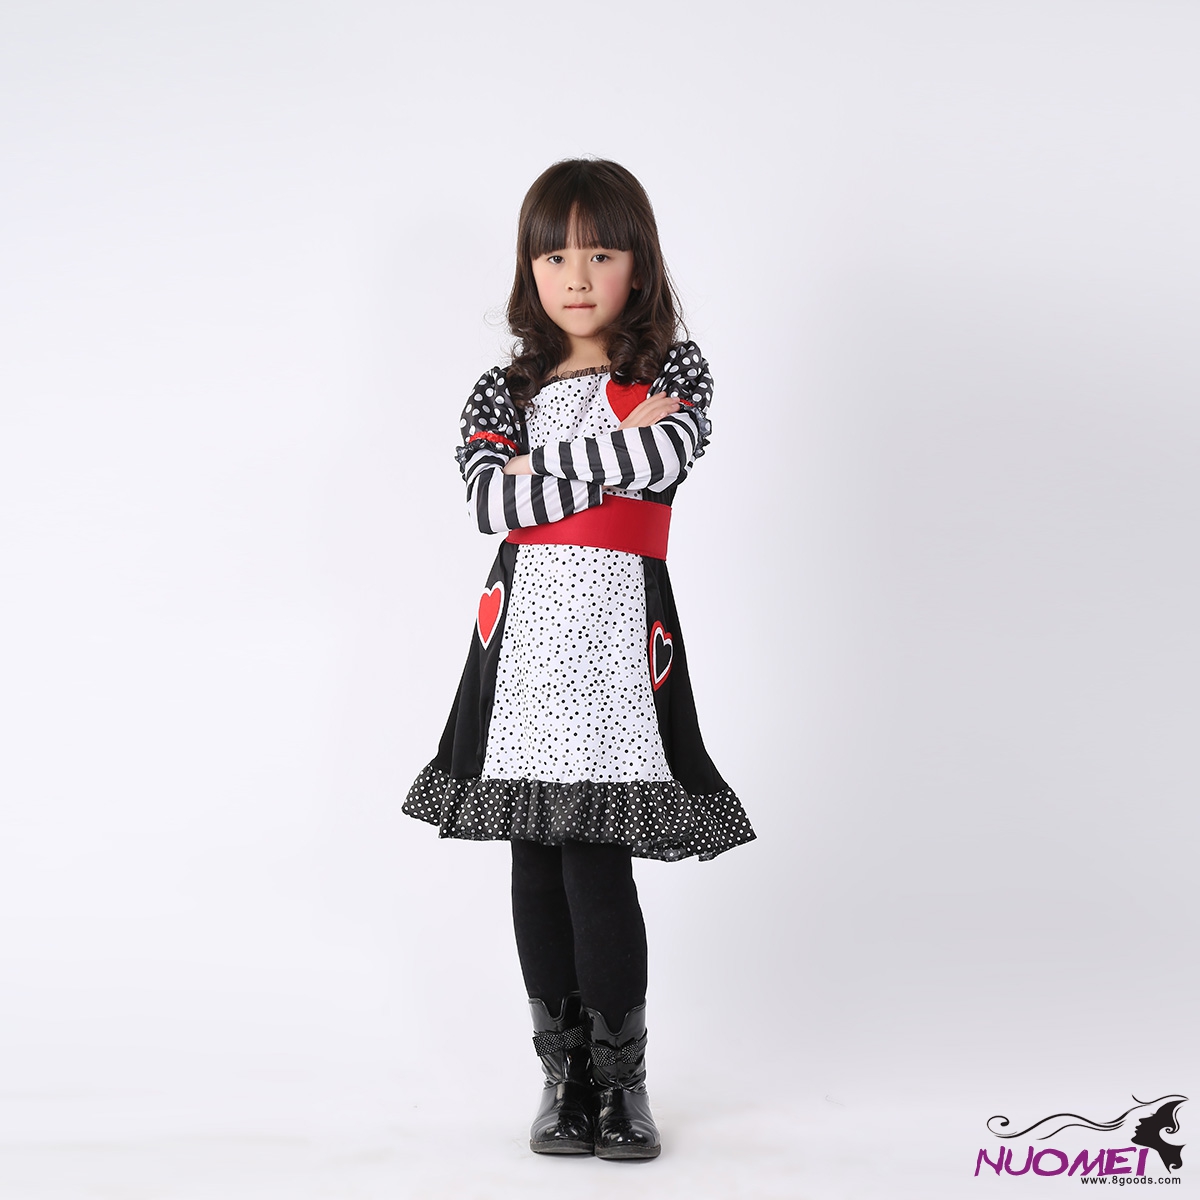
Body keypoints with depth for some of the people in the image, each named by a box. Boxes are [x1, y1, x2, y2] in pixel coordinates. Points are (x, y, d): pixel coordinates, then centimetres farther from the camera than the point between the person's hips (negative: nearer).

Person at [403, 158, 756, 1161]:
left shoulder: (673, 371, 8)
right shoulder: (503, 392, 12)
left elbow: (674, 453, -16)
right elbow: (489, 499, -7)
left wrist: (542, 467, -9)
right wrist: (624, 444, -9)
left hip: (617, 632, -3)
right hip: (525, 628, 3)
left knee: (596, 865, -8)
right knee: (537, 864, 5)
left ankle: (620, 1079, 9)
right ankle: (565, 1074, 19)